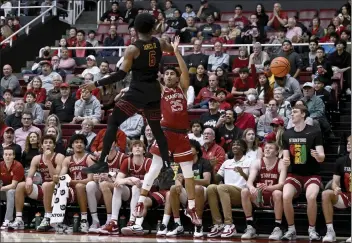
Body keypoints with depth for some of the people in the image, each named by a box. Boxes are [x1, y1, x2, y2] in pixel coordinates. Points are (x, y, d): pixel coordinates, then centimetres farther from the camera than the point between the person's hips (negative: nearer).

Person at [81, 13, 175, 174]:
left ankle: (102, 163, -9)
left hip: (138, 91, -5)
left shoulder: (133, 49, -11)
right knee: (156, 127, 18)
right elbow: (174, 51, 25)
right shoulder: (159, 43, 3)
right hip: (154, 91, 5)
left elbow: (121, 75, -15)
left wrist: (96, 84, -10)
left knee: (112, 122, -1)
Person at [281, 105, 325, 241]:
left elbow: (322, 157, -11)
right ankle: (291, 230, -6)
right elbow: (286, 156, 7)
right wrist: (285, 160, -17)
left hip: (312, 174, -3)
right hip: (294, 174, 3)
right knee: (286, 196, -26)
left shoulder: (314, 132, -9)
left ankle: (312, 230, -10)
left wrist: (317, 156, -35)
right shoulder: (287, 134, 4)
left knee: (311, 197, -32)